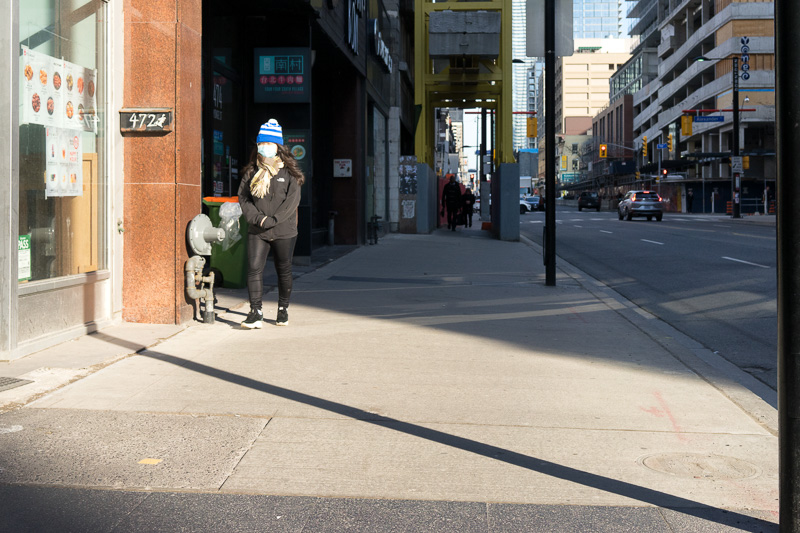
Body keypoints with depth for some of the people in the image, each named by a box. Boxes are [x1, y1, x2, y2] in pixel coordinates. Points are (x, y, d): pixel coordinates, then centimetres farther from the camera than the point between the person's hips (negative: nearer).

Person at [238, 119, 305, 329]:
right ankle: (255, 312, -11)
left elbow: (293, 200, -8)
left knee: (284, 270, 10)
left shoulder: (289, 172, -1)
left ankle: (283, 309, 27)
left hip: (284, 231, -1)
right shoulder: (251, 172, 7)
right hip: (256, 232, 2)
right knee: (254, 269, -11)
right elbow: (243, 198, 4)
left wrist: (273, 220, -17)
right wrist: (258, 218, -11)